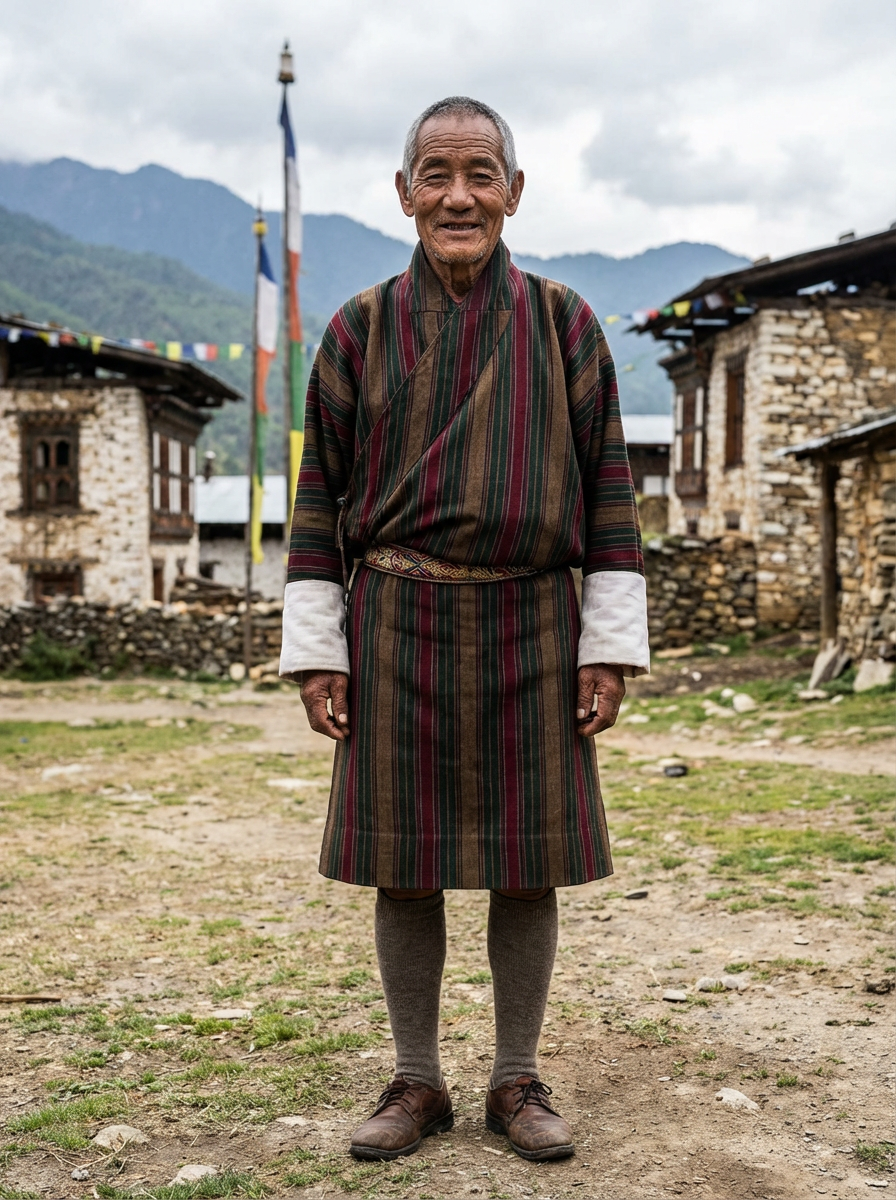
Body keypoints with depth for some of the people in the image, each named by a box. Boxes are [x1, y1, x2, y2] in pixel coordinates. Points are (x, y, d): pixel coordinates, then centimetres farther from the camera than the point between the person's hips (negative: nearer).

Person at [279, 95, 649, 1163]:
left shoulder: (564, 325, 4)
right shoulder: (358, 331, 5)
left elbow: (607, 488, 3)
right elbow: (320, 496, 5)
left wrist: (612, 649, -3)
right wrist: (314, 654, -1)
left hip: (529, 631, 0)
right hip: (397, 631, 0)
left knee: (527, 865, 5)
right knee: (404, 867, 5)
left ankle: (517, 1082, 21)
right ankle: (416, 1083, 20)